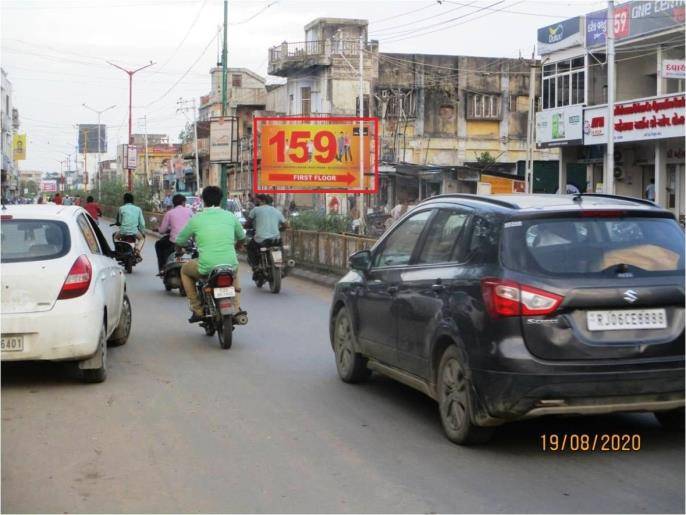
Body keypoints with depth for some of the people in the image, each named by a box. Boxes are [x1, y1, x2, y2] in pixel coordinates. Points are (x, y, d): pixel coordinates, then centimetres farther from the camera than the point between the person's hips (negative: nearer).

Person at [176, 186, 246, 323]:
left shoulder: (196, 219, 2)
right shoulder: (230, 216, 8)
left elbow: (179, 243, 13)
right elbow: (241, 239, 25)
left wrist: (181, 248, 37)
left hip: (206, 268, -3)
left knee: (185, 270, 29)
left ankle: (197, 309, 21)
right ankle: (237, 307, 24)